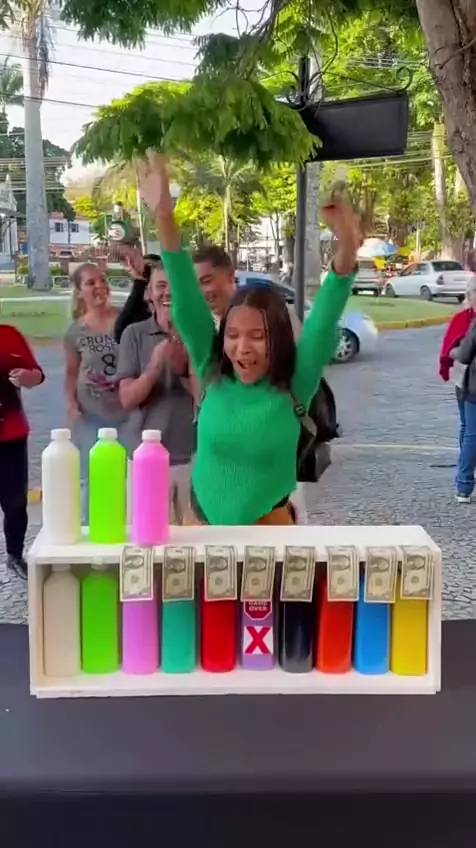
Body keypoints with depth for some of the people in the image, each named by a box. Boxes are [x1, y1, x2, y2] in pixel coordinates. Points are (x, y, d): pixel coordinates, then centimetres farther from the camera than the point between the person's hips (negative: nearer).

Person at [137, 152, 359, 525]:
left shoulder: (293, 386, -13)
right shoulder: (213, 374, -7)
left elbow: (325, 319, -26)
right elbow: (186, 300, -15)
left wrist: (347, 250, -41)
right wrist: (164, 219, -24)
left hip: (267, 529, -2)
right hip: (202, 526, 3)